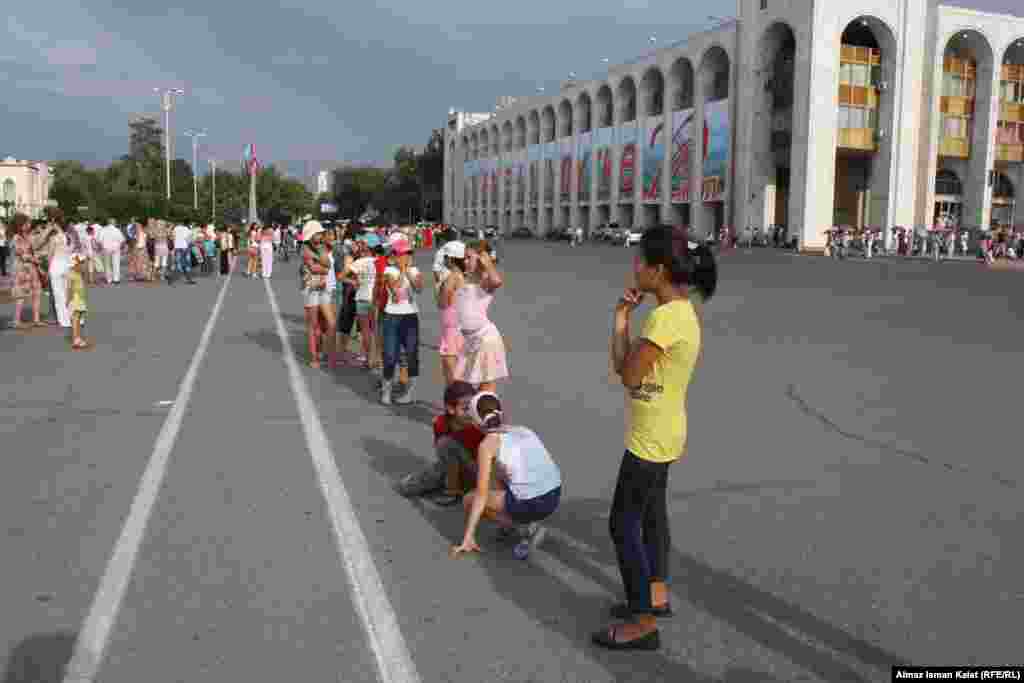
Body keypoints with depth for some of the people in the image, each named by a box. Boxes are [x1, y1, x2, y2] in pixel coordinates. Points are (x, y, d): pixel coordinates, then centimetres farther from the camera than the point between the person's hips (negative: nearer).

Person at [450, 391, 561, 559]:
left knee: (469, 500, 16)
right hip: (554, 498, 7)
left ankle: (526, 528, 3)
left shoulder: (487, 444, -1)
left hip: (529, 504, -7)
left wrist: (468, 537, 0)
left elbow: (481, 495, -5)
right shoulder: (525, 431, 19)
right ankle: (511, 521, 23)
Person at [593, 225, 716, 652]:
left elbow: (629, 374, -21)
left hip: (651, 439, -10)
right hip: (659, 435, 10)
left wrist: (621, 321, -9)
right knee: (651, 514, 22)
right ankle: (656, 596, 38)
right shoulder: (680, 310, 6)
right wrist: (623, 319, -5)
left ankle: (643, 623, 10)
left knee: (623, 525, 0)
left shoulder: (666, 317, -26)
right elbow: (628, 366, 6)